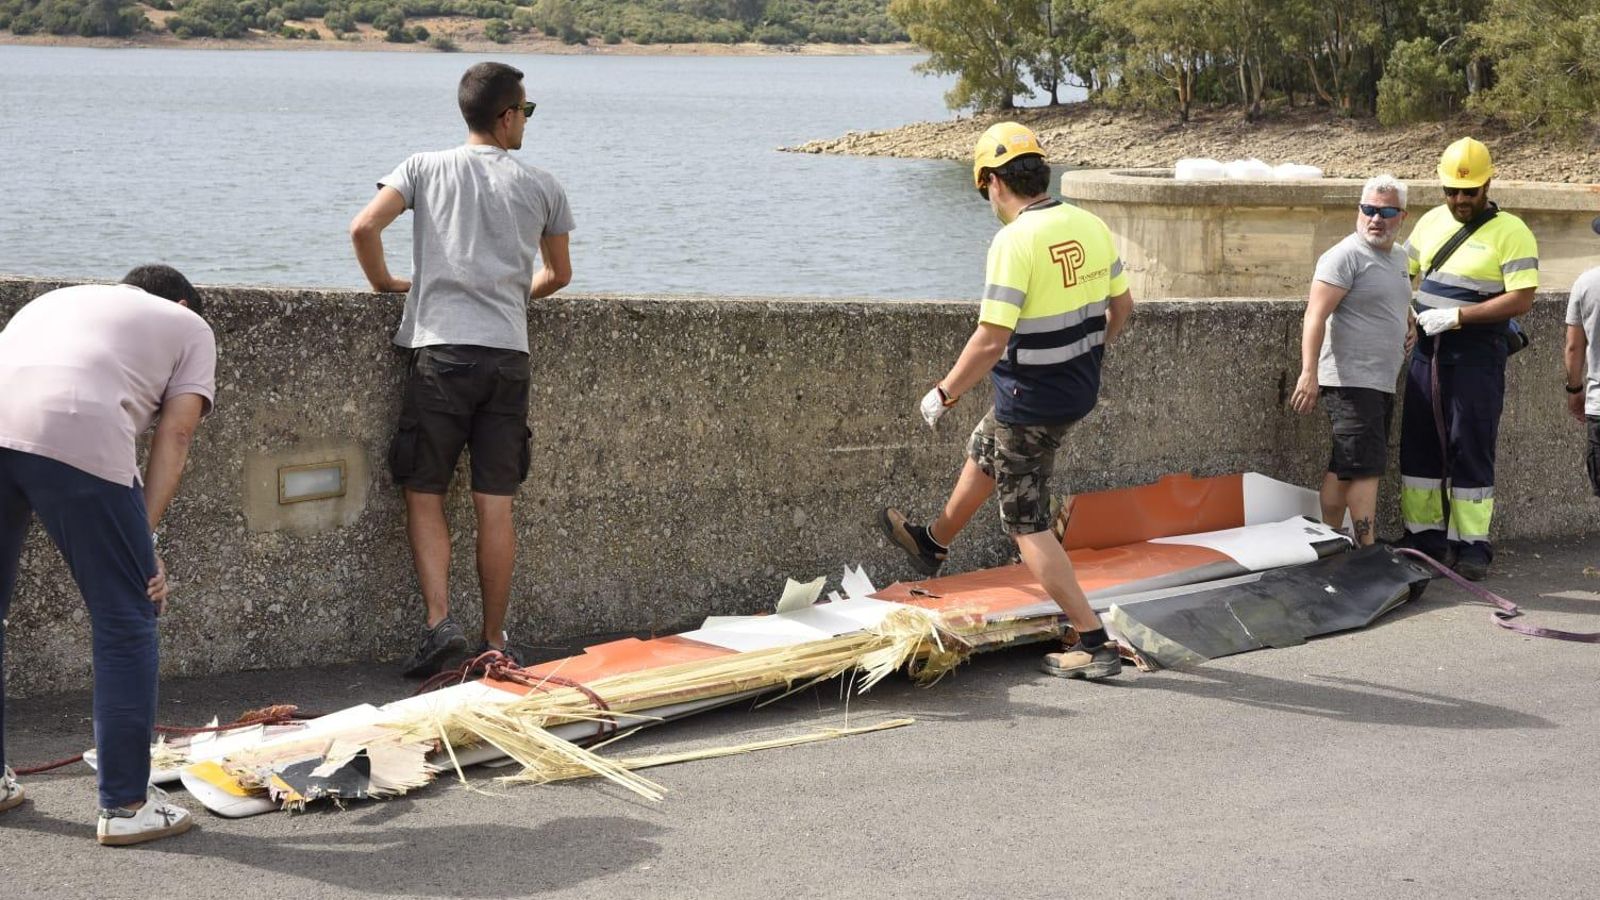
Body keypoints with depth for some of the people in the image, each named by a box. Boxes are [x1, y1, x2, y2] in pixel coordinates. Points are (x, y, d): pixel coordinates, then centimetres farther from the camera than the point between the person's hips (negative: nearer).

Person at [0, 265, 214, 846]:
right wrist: (144, 537, 10)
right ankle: (126, 806, 13)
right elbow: (174, 434, 13)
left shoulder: (57, 299, 40)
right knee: (126, 624, 9)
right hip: (76, 434, -5)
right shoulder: (189, 325, 27)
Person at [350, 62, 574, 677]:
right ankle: (495, 641, 9)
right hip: (509, 354, 1)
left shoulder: (426, 168, 7)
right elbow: (558, 275, 21)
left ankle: (440, 622, -9)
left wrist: (385, 282, 13)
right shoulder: (541, 186, 11)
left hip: (441, 349, -1)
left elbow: (363, 228, -5)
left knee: (424, 495, 6)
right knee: (495, 506, 4)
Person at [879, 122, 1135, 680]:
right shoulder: (1091, 226, -1)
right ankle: (931, 545, 55)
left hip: (1030, 401, -8)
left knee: (1029, 527, 4)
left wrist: (944, 394, -12)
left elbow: (991, 341, -26)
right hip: (1080, 390, 8)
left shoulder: (1015, 242, -24)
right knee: (983, 454, 31)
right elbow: (1122, 307, 10)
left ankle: (1093, 644, 2)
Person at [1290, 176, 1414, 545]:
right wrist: (1309, 372, -26)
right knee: (1367, 466, -12)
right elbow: (1315, 316, -18)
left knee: (1343, 468, 9)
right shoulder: (1346, 256, -10)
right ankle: (1368, 549, -11)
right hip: (1350, 381, -8)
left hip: (1382, 383, 8)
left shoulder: (1399, 257, 17)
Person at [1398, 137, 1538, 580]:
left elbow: (1521, 299, -16)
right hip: (1428, 352, 6)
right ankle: (1424, 536, 16)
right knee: (1418, 444, 7)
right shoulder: (1431, 222, 10)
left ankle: (1473, 546, 5)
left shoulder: (1511, 233, -8)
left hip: (1477, 355, -6)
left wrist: (1455, 316, -19)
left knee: (1471, 449, -3)